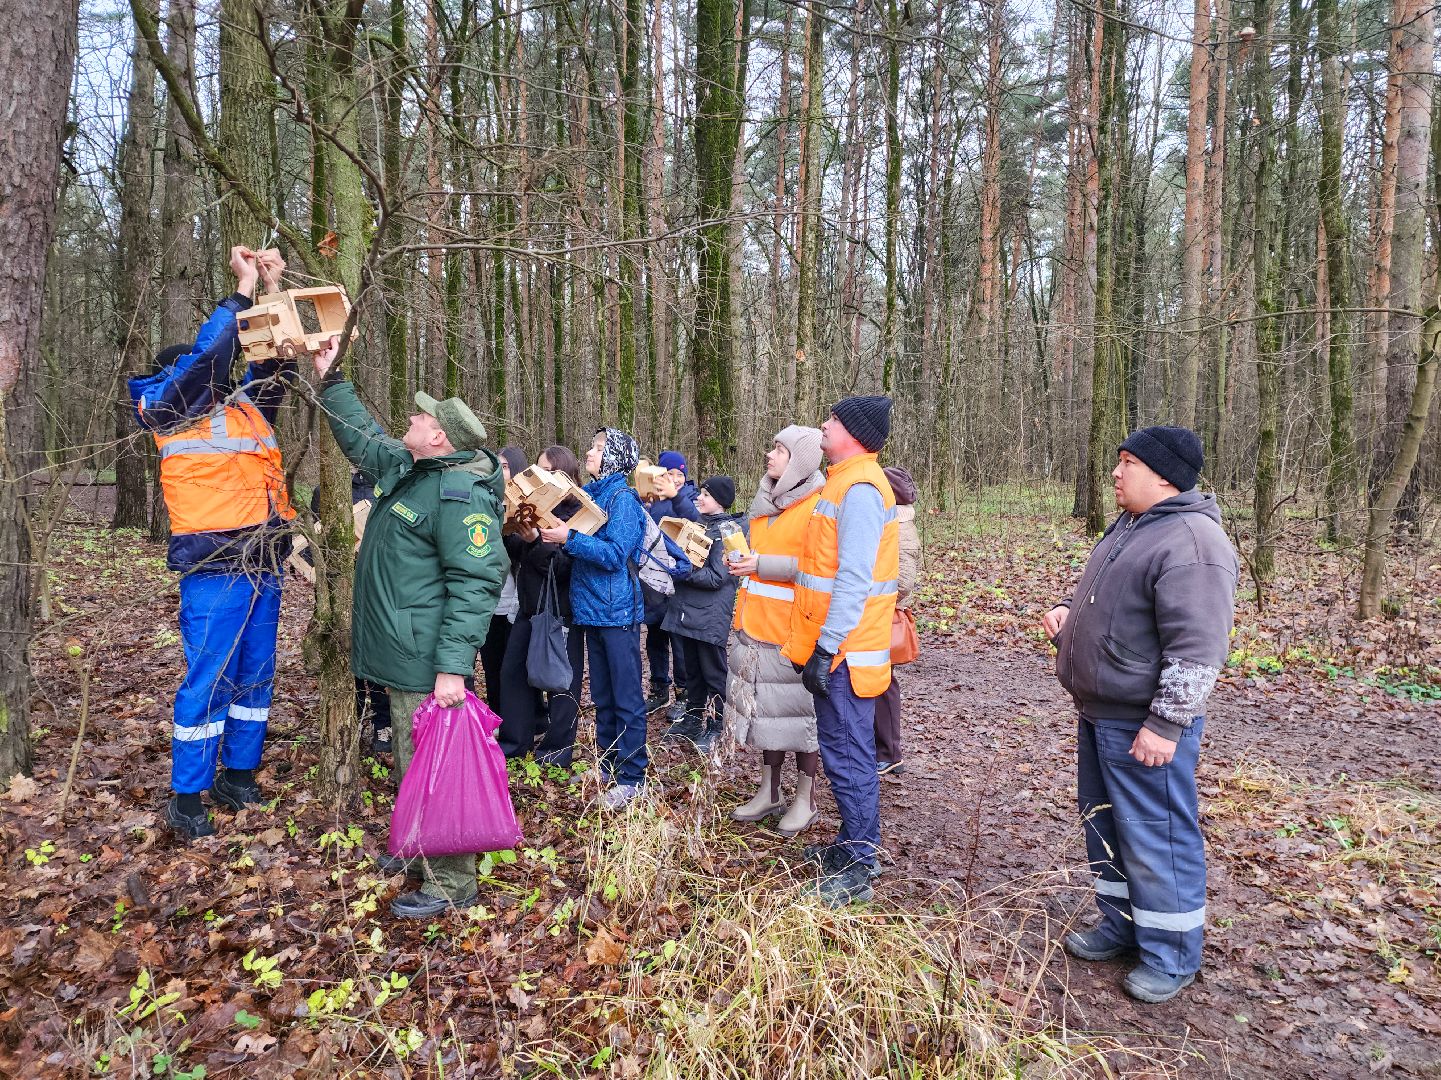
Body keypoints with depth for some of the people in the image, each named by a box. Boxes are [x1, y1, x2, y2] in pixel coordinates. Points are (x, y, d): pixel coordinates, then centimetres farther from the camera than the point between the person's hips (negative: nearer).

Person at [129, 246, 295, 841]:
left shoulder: (246, 406, 17)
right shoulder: (173, 411, -1)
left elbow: (275, 358, 20)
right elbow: (209, 353, -14)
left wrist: (275, 288, 12)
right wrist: (244, 285, -8)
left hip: (264, 567, 7)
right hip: (215, 569, -7)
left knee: (255, 675, 13)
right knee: (208, 681, -4)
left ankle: (238, 775, 26)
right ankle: (186, 800, 8)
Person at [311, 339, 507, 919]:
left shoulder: (460, 493, -20)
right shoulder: (404, 467, 10)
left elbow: (474, 584, -26)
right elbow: (362, 437, 30)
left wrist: (453, 665, -30)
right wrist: (330, 379, 27)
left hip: (426, 662, -10)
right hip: (400, 654, 10)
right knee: (410, 760, 22)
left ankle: (451, 883, 11)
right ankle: (421, 848, 39)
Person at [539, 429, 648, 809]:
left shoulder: (623, 499, -11)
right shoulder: (591, 493, 12)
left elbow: (615, 555, -19)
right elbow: (585, 547, 14)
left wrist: (570, 538, -23)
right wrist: (553, 533, -1)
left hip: (618, 610, -8)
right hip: (592, 608, 8)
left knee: (627, 698, 0)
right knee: (602, 695, 16)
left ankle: (632, 777, 7)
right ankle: (608, 764, 28)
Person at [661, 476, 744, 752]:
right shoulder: (698, 523, 12)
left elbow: (716, 577, -18)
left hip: (710, 615, -7)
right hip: (684, 610, 7)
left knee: (713, 672, 5)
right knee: (691, 668, 17)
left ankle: (714, 727, 16)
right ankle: (693, 716, 31)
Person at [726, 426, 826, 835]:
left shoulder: (818, 505, -12)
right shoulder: (767, 500, 14)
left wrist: (763, 565, -21)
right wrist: (744, 562, 10)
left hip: (793, 629, -8)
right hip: (756, 624, 8)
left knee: (799, 711, 3)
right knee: (766, 707, 14)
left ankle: (805, 799, 18)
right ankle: (769, 792, 27)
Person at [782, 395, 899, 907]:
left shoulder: (860, 489, -17)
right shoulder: (847, 481, 14)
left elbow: (854, 581, -23)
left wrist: (826, 648, -23)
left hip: (844, 651, -10)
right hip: (837, 647, 10)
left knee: (848, 756, -2)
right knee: (844, 750, 18)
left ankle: (858, 870, 9)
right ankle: (853, 844, 32)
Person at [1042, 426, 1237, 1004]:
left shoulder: (1191, 542, -21)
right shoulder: (1128, 528, 11)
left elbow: (1196, 649, -25)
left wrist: (1165, 725, -24)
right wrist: (1069, 611, 5)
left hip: (1144, 726, -10)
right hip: (1098, 716, 10)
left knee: (1156, 838, 4)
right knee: (1104, 825, 21)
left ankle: (1171, 955, 22)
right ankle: (1120, 925, 38)